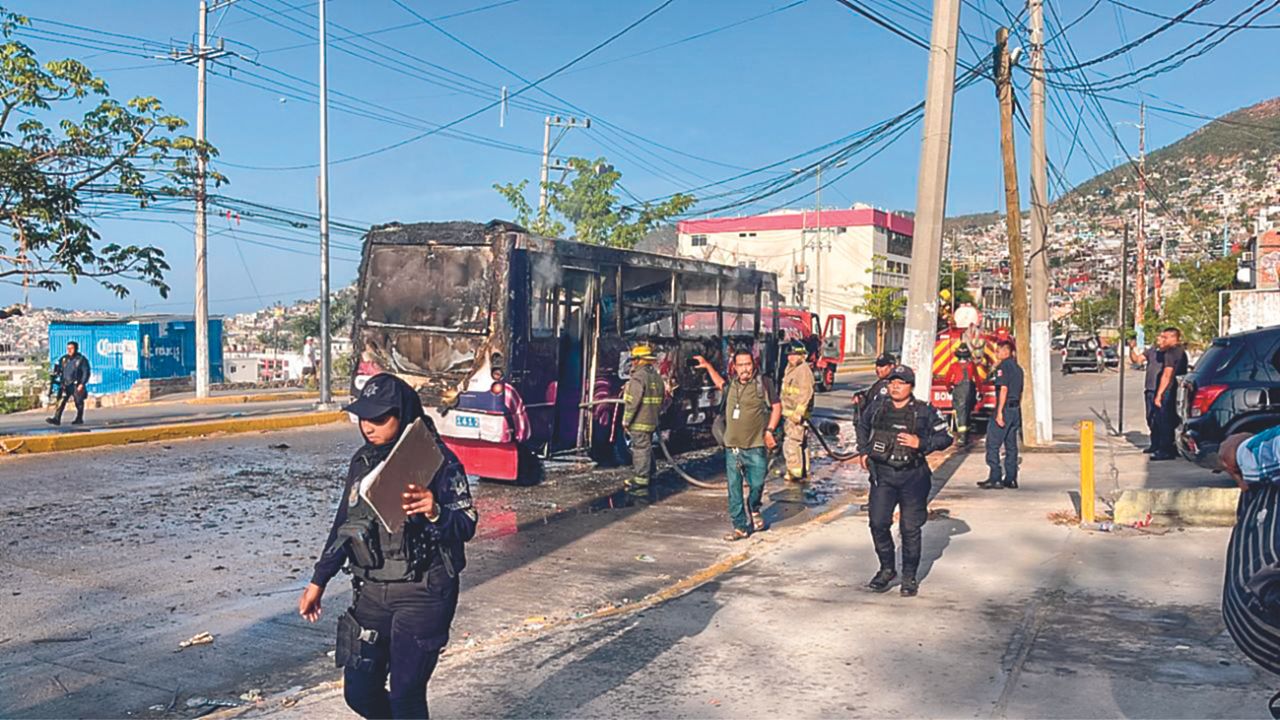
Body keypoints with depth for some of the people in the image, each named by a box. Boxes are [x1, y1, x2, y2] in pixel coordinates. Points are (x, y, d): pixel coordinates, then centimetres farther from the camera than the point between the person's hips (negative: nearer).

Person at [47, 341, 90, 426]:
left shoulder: (81, 360, -3)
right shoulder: (63, 359, 11)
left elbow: (86, 373, -6)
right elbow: (58, 370, 20)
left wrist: (82, 384, -14)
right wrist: (54, 375, 0)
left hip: (77, 386, -4)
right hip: (65, 385, 4)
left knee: (79, 403, 5)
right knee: (61, 401, -8)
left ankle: (79, 419, 19)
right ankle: (56, 419, -14)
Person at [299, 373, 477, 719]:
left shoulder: (438, 461, -13)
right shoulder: (363, 460, 6)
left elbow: (467, 525, -14)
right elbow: (344, 523, 16)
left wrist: (436, 513, -34)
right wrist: (318, 580, 17)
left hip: (422, 595, -6)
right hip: (371, 591, 6)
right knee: (359, 691, 12)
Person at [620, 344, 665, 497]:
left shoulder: (638, 377, -16)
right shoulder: (657, 376, 12)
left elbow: (632, 402, -19)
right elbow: (661, 399, 18)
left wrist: (626, 420, -11)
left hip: (639, 422, -9)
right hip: (652, 421, 9)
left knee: (641, 450, -6)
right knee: (646, 449, 17)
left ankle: (641, 485, -4)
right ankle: (637, 478, 29)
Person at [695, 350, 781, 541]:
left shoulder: (763, 383, -2)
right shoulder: (731, 386, 10)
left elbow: (776, 406, 4)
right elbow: (720, 383, 34)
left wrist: (769, 430, -4)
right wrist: (708, 366, 29)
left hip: (755, 448, -4)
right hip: (732, 447, 4)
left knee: (757, 484, 1)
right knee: (734, 490, 3)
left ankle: (755, 509, 33)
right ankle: (740, 527, 13)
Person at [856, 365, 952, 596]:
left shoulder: (925, 412, -3)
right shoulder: (877, 409, 5)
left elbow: (945, 437, 0)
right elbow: (862, 425, 24)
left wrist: (921, 443, -14)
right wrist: (863, 451, 14)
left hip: (913, 476, -2)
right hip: (882, 474, 2)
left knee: (910, 528, 3)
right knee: (878, 523, -3)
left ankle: (909, 577, 18)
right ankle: (887, 569, 17)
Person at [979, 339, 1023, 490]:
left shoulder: (1003, 366, -10)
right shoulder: (1017, 368, 17)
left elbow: (1004, 389, -19)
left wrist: (999, 412, -20)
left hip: (1005, 409, -9)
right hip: (1016, 410, 9)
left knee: (992, 444, -5)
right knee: (1011, 445, 10)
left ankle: (994, 479, -8)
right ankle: (1010, 479, 11)